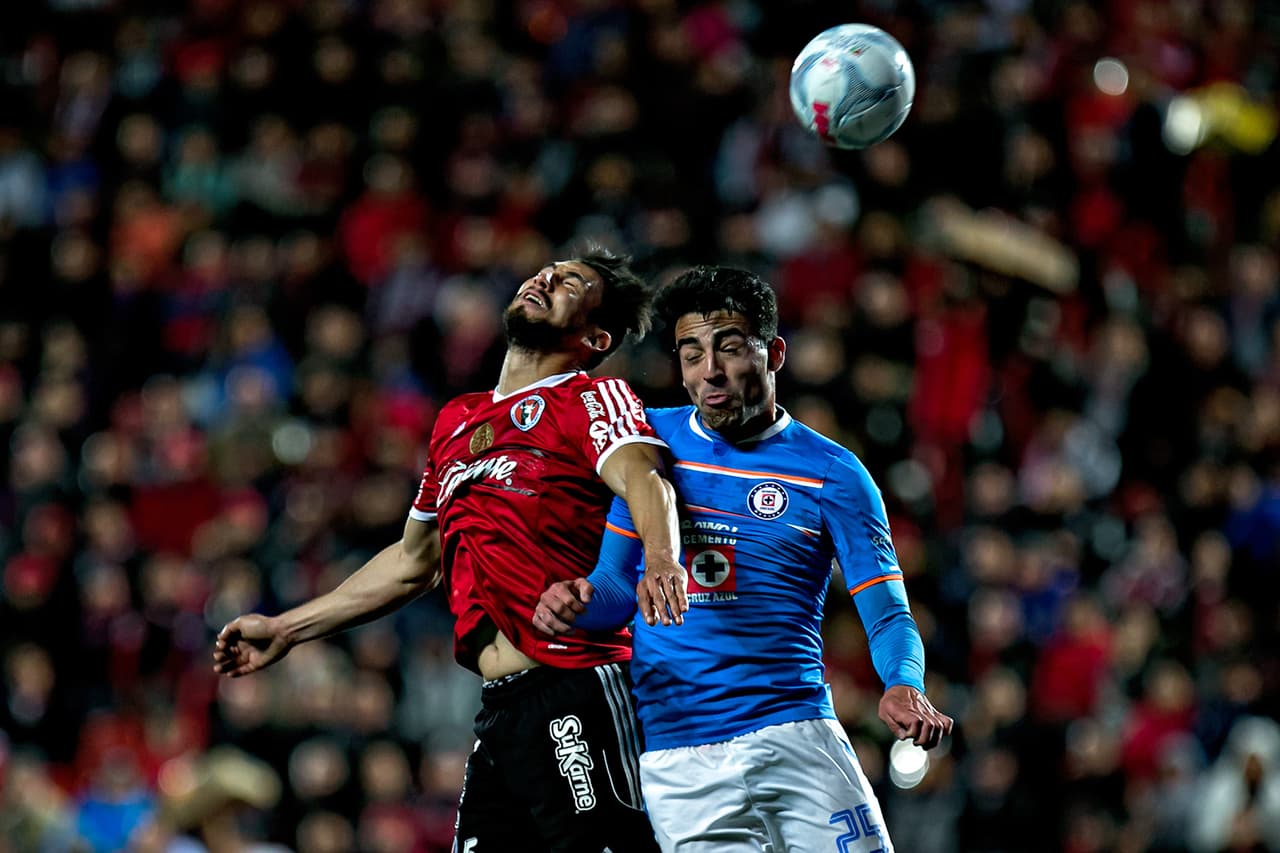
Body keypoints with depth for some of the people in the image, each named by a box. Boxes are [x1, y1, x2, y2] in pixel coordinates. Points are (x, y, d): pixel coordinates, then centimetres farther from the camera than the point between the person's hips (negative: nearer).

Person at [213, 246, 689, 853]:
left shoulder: (593, 398, 2)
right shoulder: (456, 421, 23)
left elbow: (640, 478, -19)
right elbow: (413, 563, 35)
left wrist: (661, 557, -41)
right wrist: (285, 631, 40)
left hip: (573, 695, -7)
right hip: (499, 712, 7)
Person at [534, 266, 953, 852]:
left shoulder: (832, 473, 3)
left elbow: (888, 615, -1)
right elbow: (618, 585, 15)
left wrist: (904, 688, -23)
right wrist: (577, 604, -9)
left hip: (796, 733, -1)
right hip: (674, 754, 1)